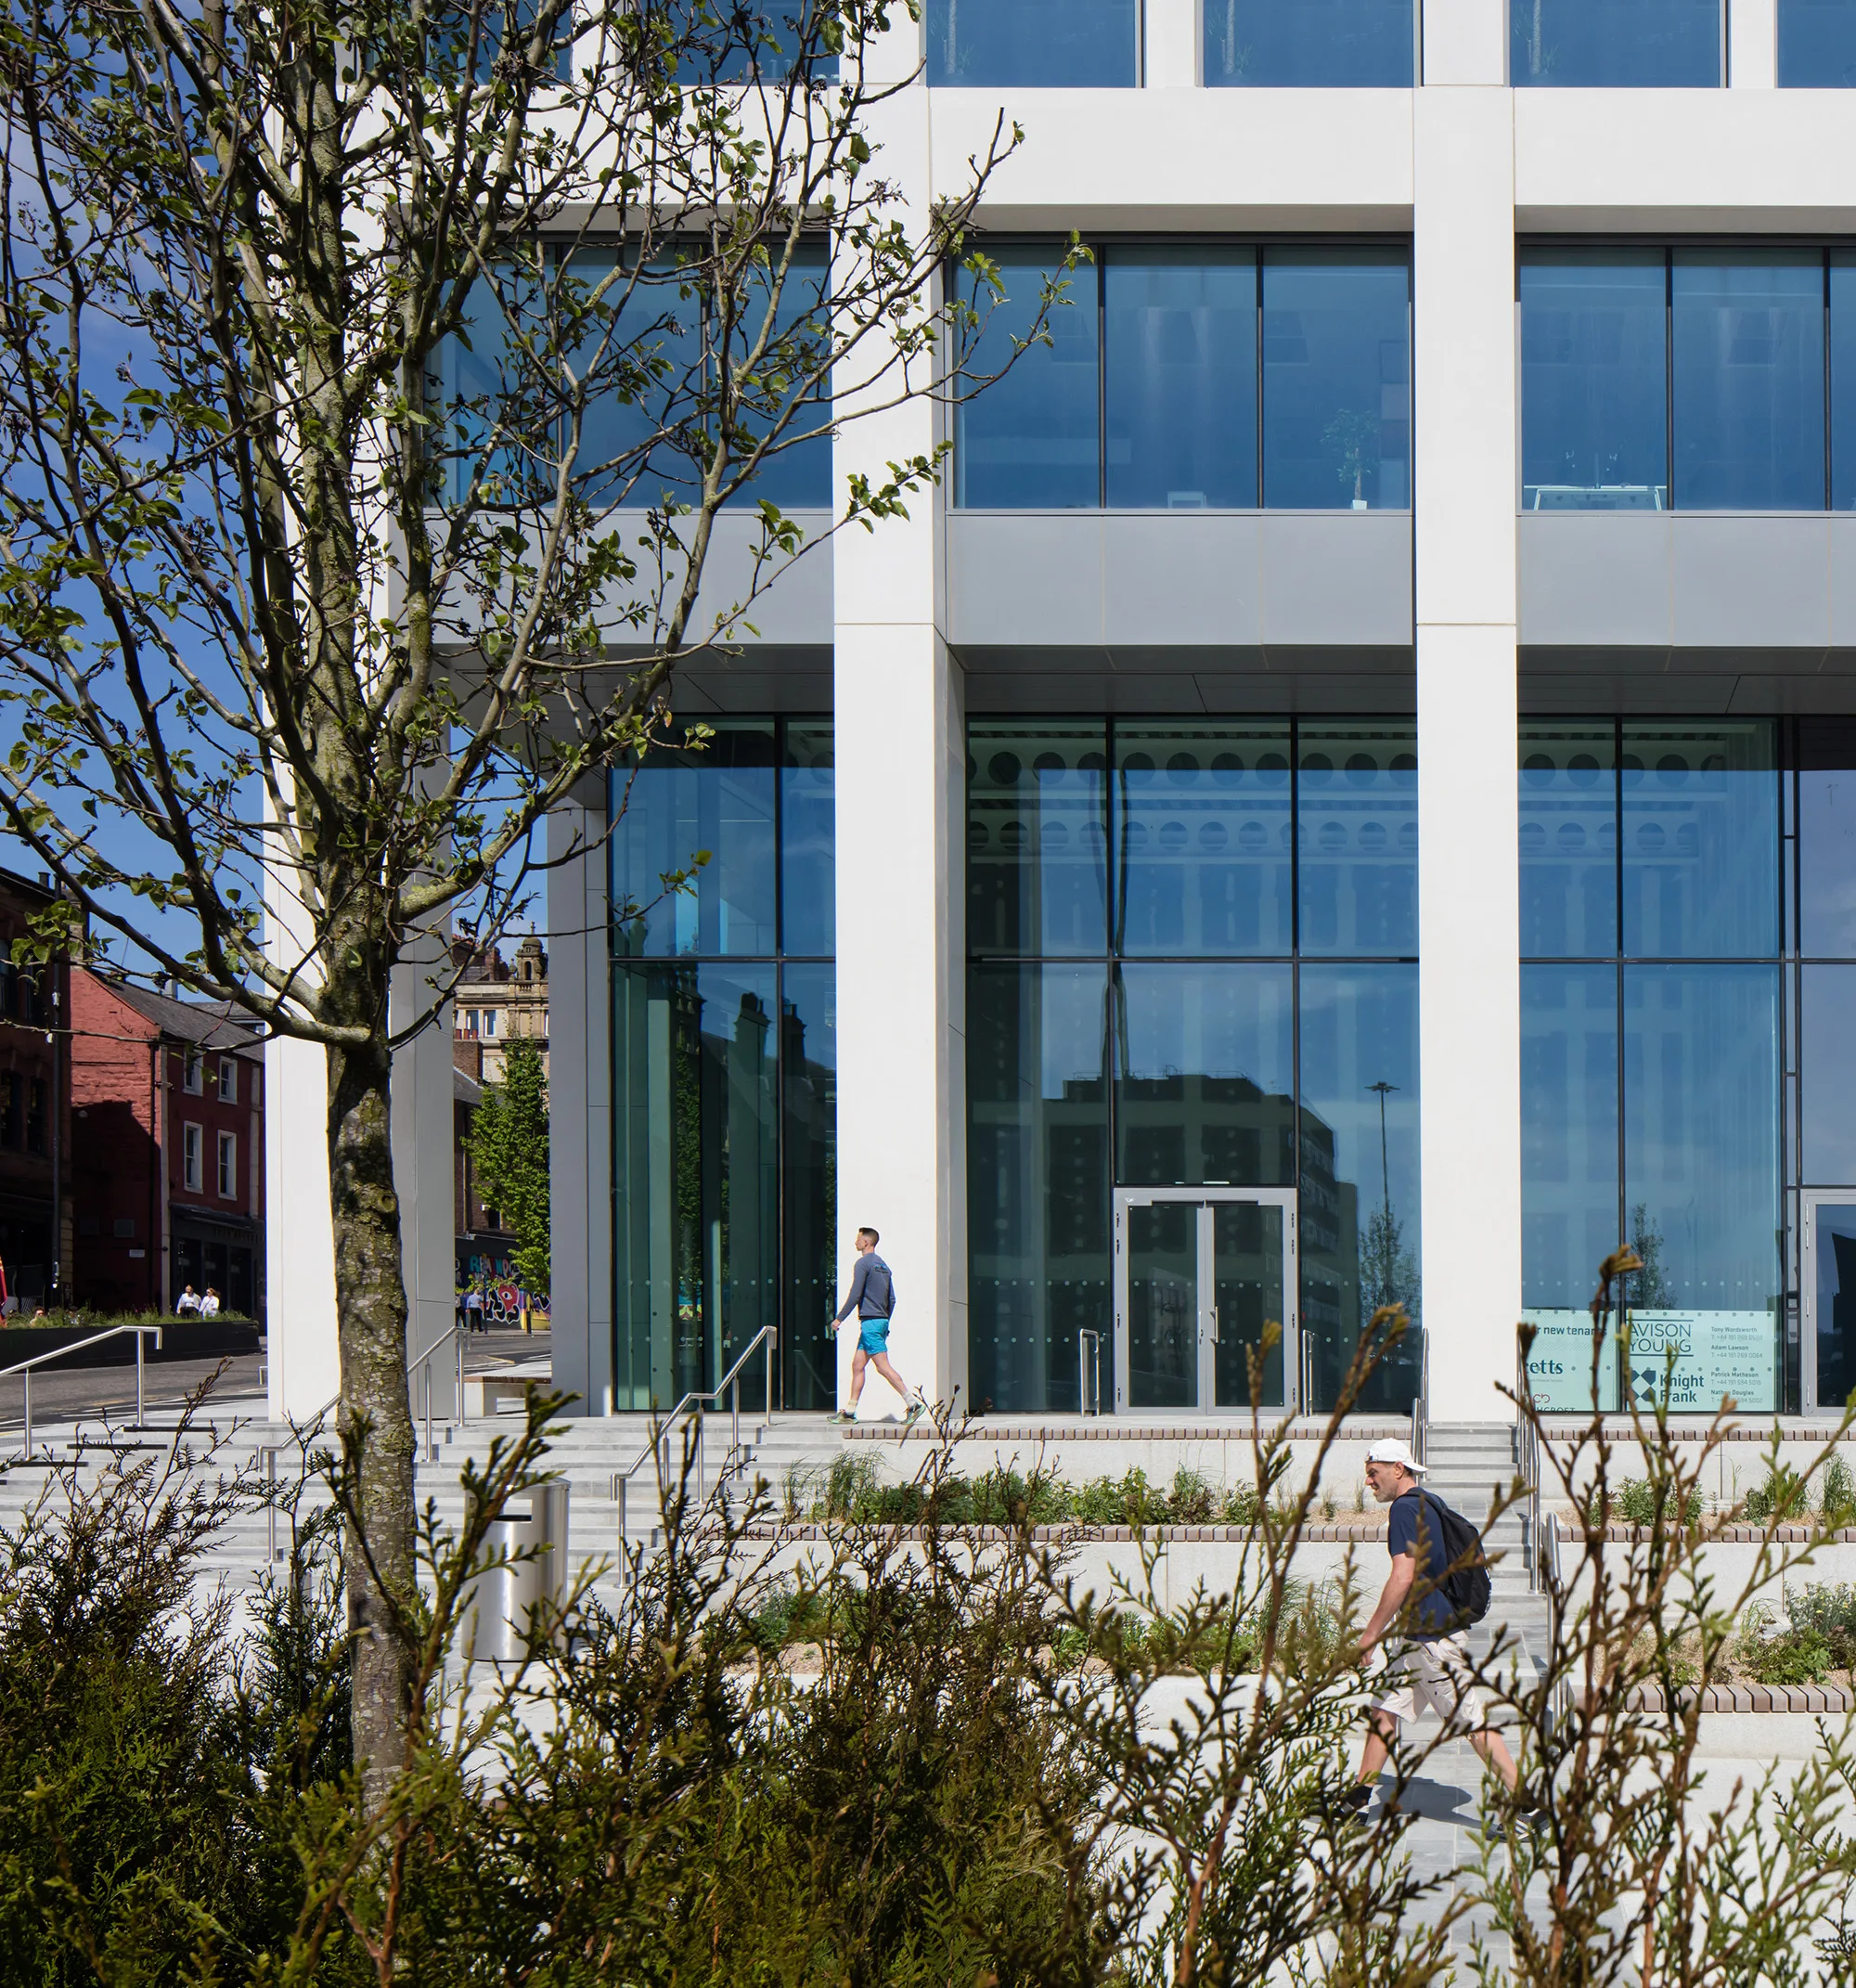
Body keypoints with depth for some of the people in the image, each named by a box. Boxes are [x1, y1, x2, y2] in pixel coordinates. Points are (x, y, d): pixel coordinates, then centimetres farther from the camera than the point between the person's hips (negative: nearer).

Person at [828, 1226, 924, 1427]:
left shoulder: (863, 1263, -9)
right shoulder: (883, 1266, 17)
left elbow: (855, 1295, -15)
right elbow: (892, 1300, 18)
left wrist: (839, 1318, -11)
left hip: (869, 1321, -9)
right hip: (881, 1321, 9)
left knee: (883, 1366, -12)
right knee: (857, 1365, 11)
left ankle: (914, 1403, -19)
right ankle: (850, 1412, 11)